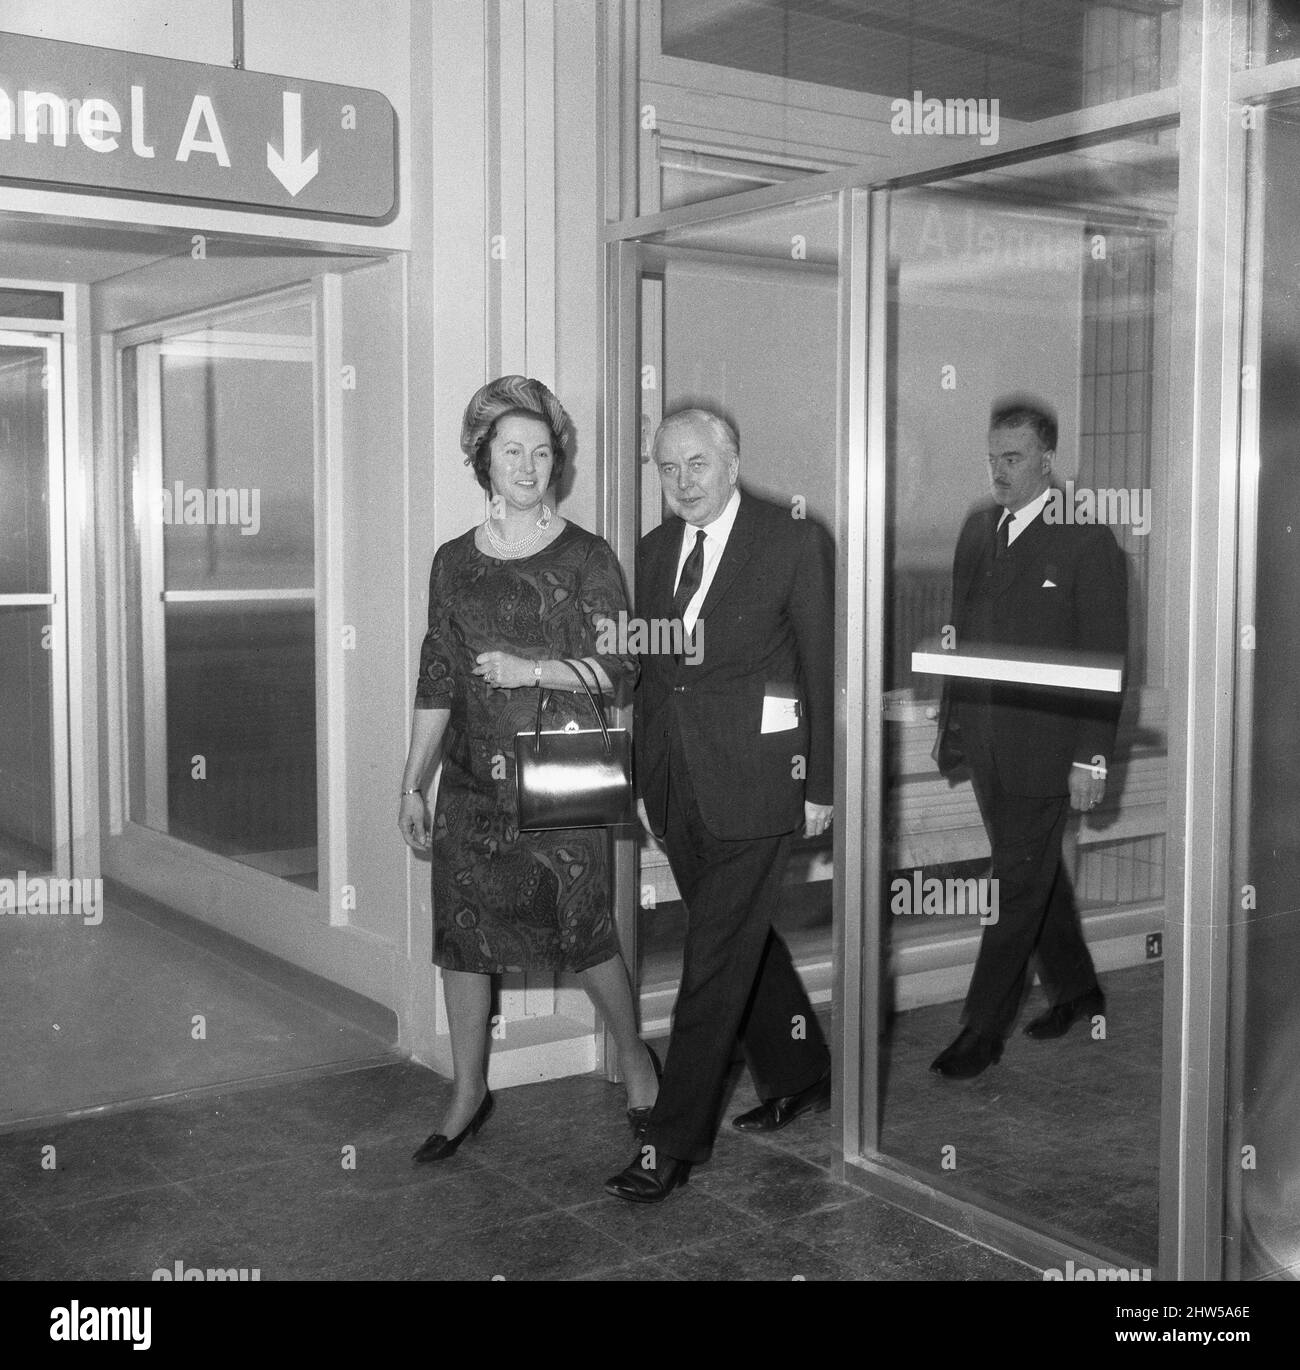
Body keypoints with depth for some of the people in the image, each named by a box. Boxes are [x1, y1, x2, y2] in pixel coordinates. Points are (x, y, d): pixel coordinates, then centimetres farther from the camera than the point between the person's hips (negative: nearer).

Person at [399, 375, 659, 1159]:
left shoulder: (586, 558, -2)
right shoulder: (455, 562, 8)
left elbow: (620, 673, -5)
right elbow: (437, 682, 10)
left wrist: (531, 669, -16)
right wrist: (413, 785, 9)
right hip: (473, 785, 4)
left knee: (583, 935, 2)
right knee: (463, 936, 6)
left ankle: (635, 1057, 29)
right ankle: (469, 1095, 22)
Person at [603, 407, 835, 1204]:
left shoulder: (796, 542, -6)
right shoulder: (654, 550, 10)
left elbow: (822, 666, -4)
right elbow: (649, 674, 12)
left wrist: (820, 785, -5)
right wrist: (645, 780, 10)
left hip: (753, 779, -6)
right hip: (677, 783, 6)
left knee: (716, 961, -4)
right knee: (740, 939, 18)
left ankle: (674, 1143, 5)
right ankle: (799, 1076, 38)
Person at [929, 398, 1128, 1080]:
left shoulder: (1087, 540, -11)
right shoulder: (977, 529, 9)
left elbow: (1107, 658, -11)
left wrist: (1092, 758, -14)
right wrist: (949, 722, 13)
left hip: (1043, 746, -6)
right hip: (983, 740, 7)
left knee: (1018, 885, 0)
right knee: (1036, 873, 19)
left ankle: (983, 1030, 9)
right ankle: (1076, 990, 37)